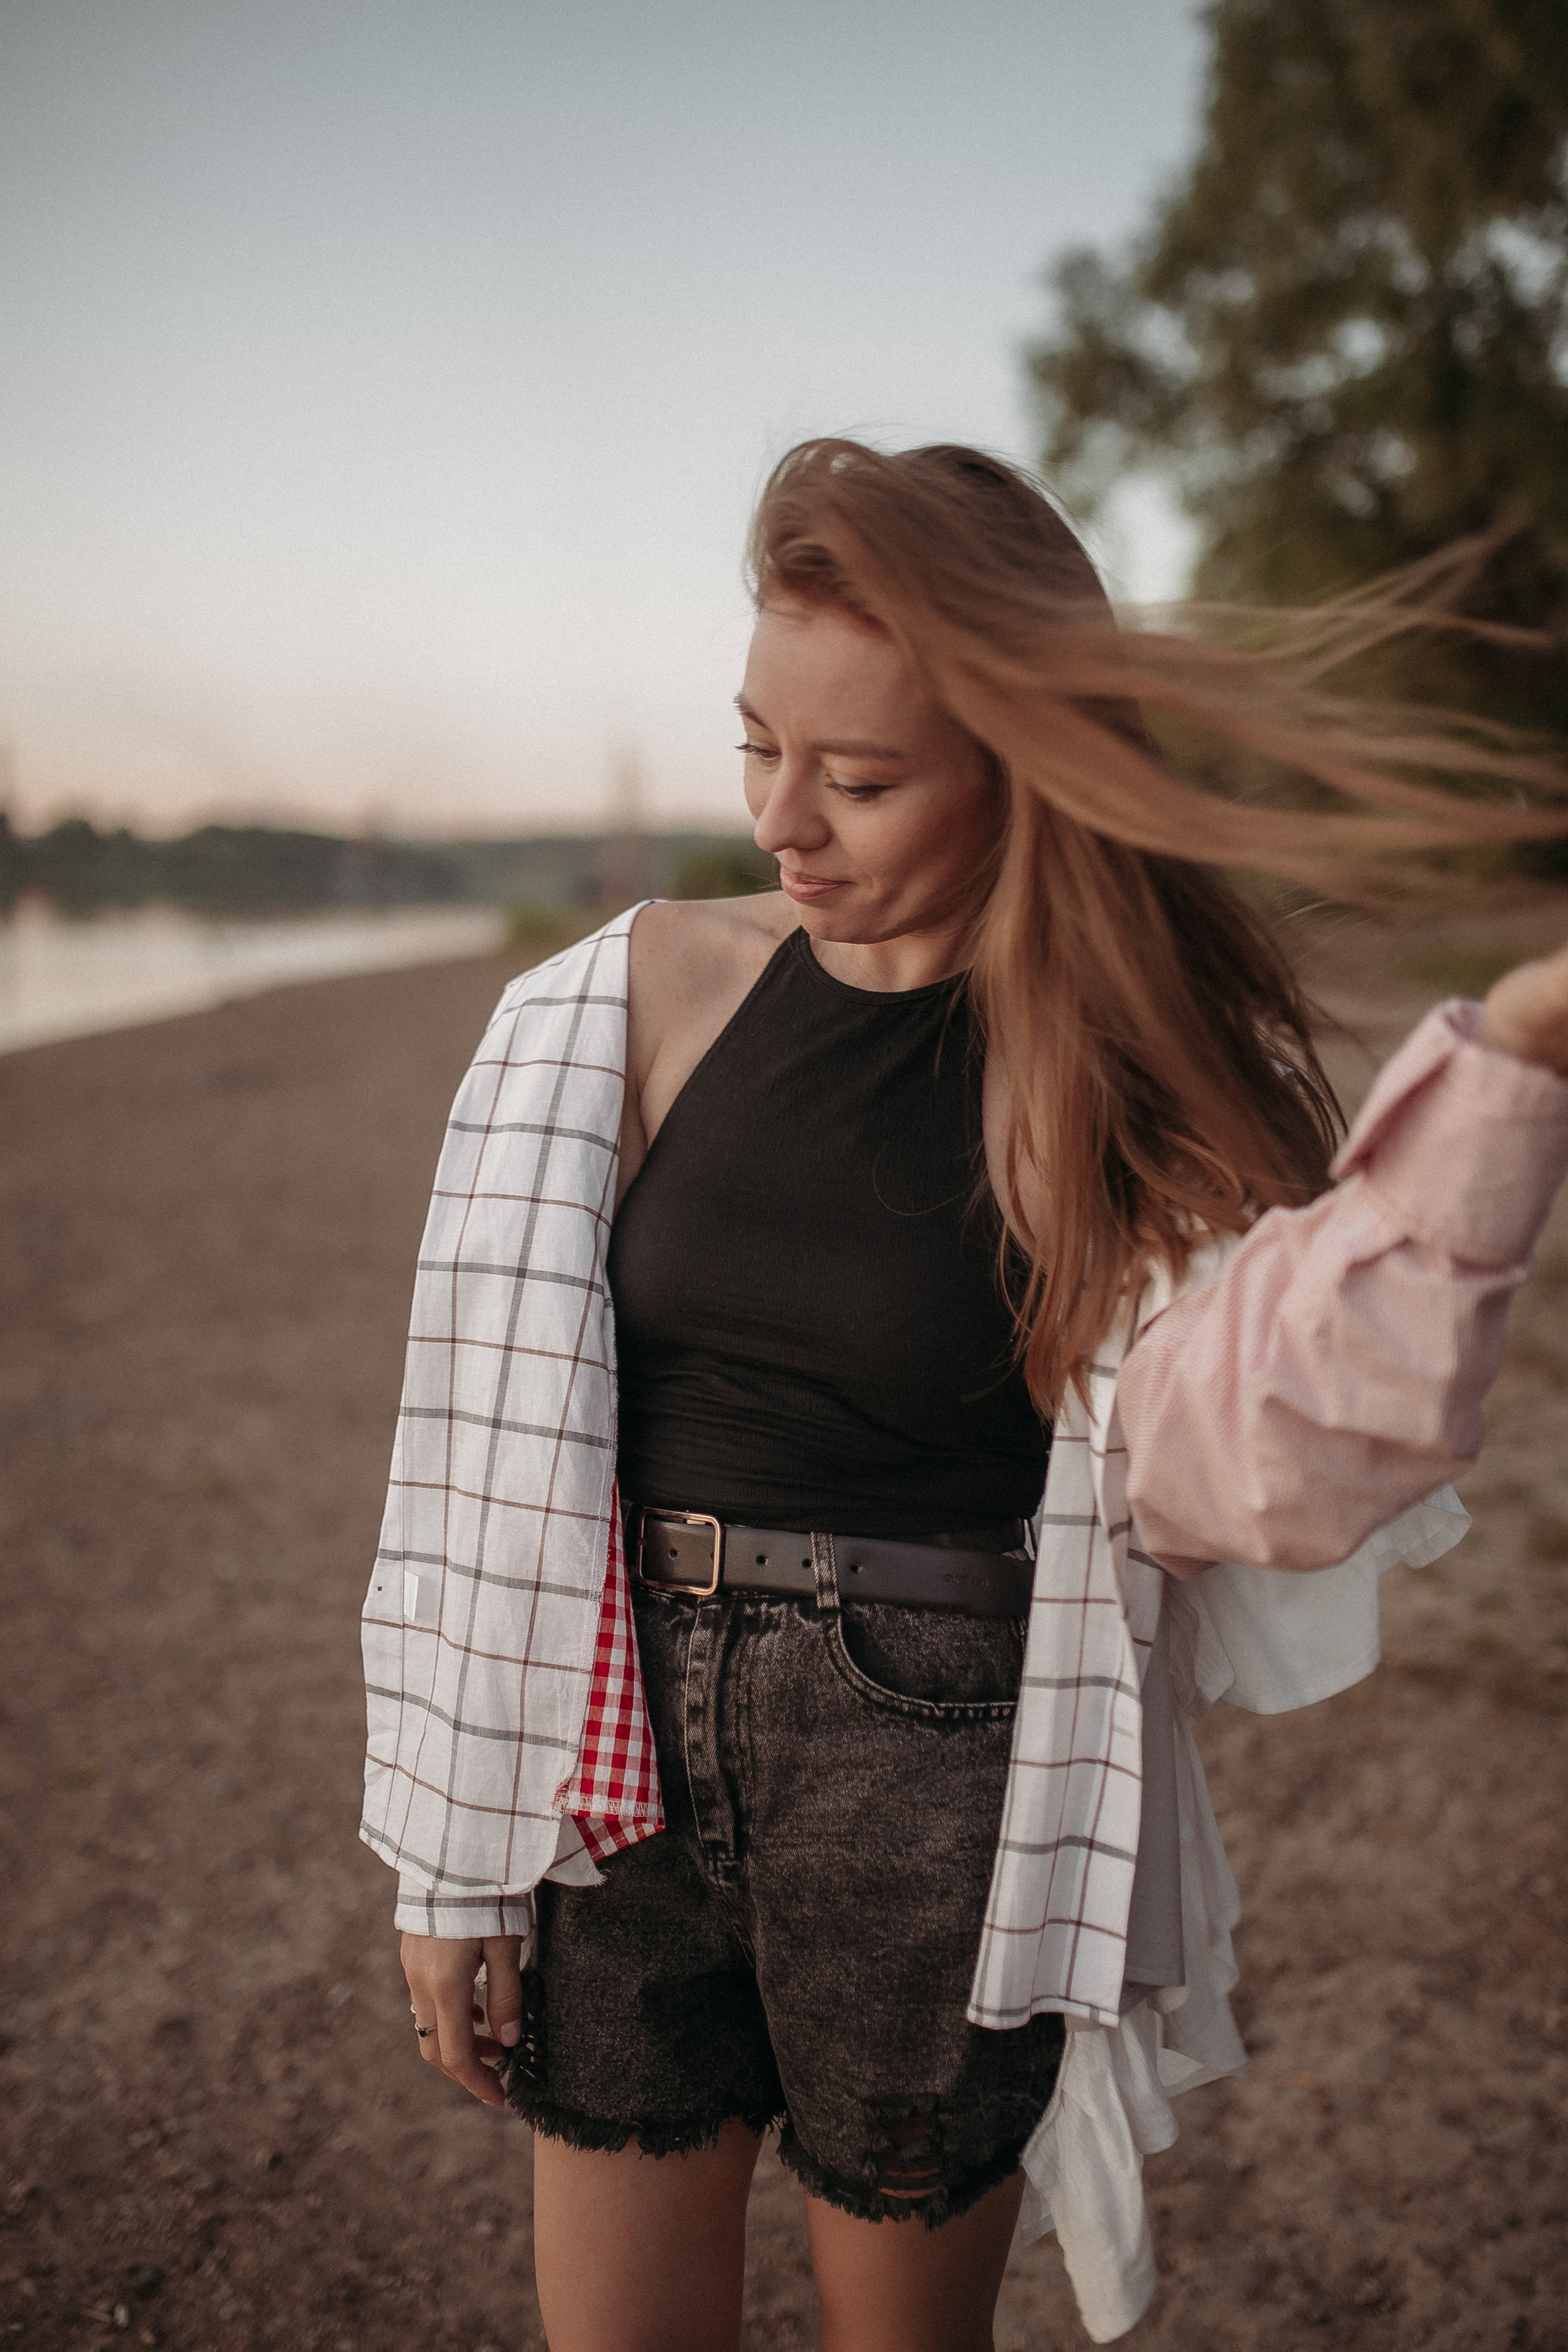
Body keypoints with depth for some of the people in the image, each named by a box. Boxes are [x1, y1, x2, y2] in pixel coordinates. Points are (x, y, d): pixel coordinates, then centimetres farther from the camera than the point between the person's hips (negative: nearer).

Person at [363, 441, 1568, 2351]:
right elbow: (500, 1439, -2)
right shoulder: (640, 999, -4)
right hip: (629, 1768, 2)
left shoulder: (1135, 1079, -8)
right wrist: (455, 1858, 0)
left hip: (940, 1813, -1)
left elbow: (1240, 1444, -26)